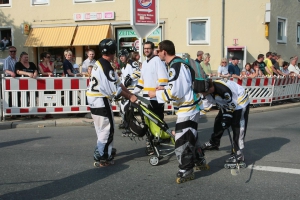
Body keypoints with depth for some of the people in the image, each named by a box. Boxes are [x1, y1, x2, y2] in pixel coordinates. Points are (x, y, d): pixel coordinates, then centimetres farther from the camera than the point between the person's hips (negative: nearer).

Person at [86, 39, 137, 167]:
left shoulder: (99, 63, 12)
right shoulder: (106, 67, -19)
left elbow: (117, 82, 11)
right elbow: (115, 89, -20)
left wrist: (130, 94, 8)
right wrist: (130, 97, -9)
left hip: (94, 99, 10)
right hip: (101, 100, -10)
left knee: (102, 128, 19)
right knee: (107, 128, -3)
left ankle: (106, 152, 31)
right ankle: (101, 157, 0)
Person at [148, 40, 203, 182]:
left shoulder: (175, 66, -22)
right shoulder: (179, 63, 10)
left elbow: (174, 92, -25)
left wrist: (156, 94, -13)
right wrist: (165, 88, 15)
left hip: (186, 108, -11)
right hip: (191, 106, 11)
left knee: (182, 138, -5)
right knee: (189, 136, 22)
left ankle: (186, 169, 3)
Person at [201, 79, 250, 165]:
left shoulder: (224, 90, -38)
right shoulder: (209, 90, -15)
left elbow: (233, 105, -26)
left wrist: (227, 117, -21)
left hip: (239, 103, -9)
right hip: (226, 104, 9)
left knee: (237, 128, -14)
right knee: (219, 122, 17)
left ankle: (238, 154, -13)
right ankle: (214, 143, 39)